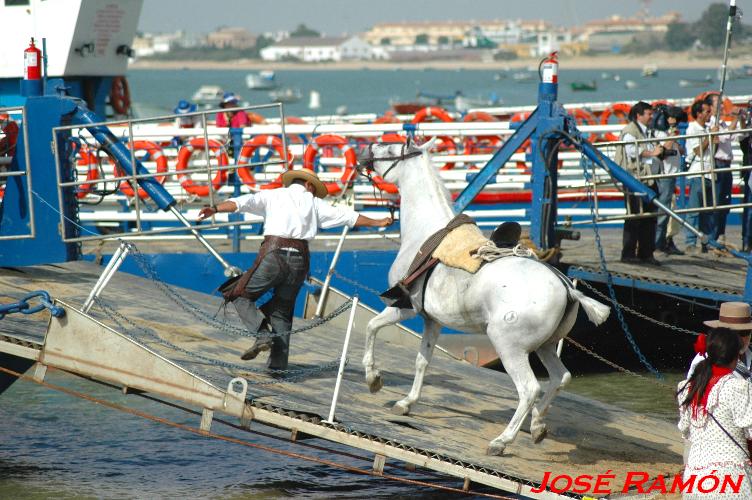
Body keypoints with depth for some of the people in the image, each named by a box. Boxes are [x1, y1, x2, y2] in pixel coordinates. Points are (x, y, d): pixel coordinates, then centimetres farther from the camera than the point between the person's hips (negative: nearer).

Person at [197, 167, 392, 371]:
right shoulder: (314, 203, 20)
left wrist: (215, 209, -9)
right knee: (282, 312, 14)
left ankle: (262, 333, -12)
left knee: (240, 295, 10)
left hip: (273, 254, -3)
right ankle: (278, 364, 7)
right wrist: (377, 223, 37)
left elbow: (243, 202, 0)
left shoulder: (272, 195, 14)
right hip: (299, 260, 3)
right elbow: (349, 216, 26)